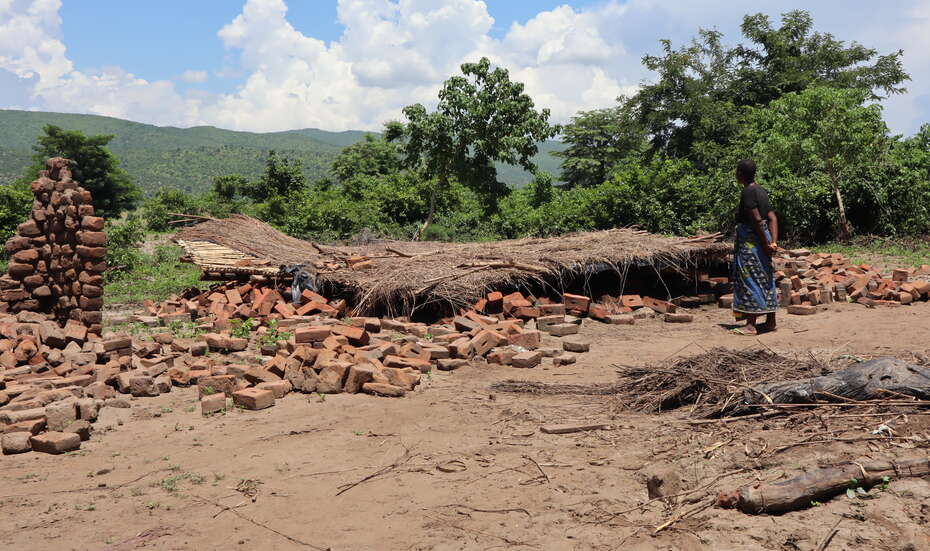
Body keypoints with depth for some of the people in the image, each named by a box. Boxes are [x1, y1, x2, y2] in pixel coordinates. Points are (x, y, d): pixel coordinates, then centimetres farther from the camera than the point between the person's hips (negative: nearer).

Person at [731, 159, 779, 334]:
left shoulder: (747, 192, -14)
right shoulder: (761, 190, 13)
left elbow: (757, 220, -20)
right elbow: (772, 217, 8)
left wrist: (765, 244, -14)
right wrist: (773, 241, 0)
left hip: (751, 240, -9)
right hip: (761, 239, 9)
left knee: (749, 280, -6)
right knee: (766, 280, 13)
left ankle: (751, 324, -5)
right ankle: (770, 321, 20)